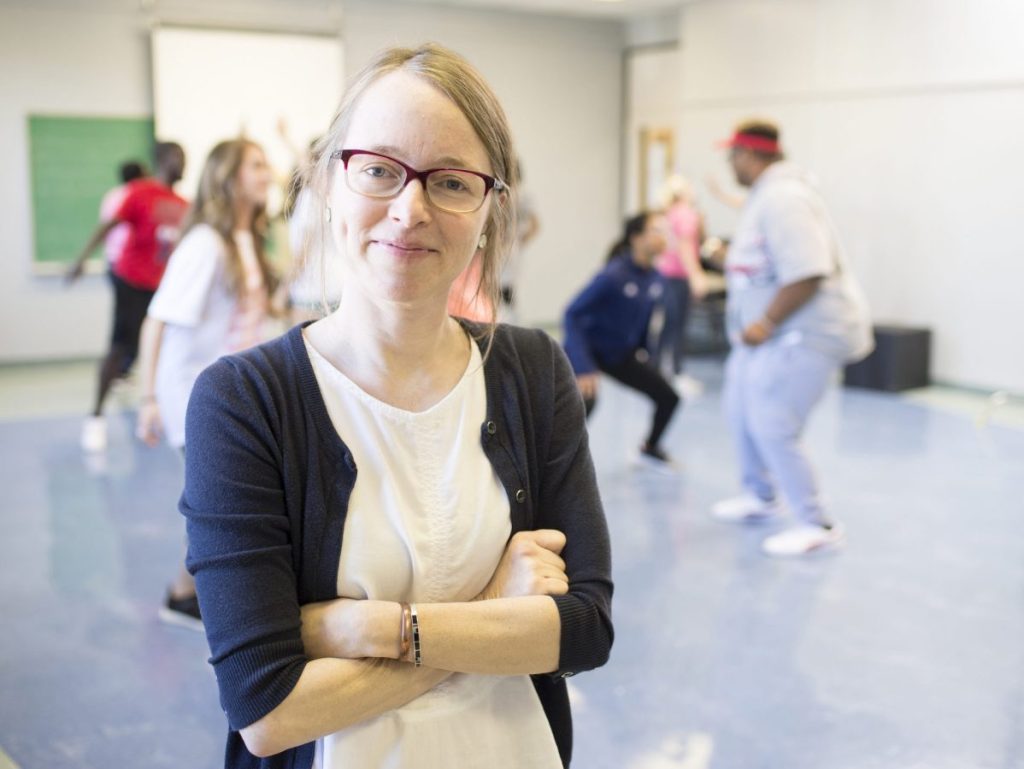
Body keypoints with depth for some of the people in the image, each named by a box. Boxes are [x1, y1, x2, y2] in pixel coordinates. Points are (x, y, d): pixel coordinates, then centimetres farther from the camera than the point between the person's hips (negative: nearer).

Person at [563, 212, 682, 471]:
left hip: (622, 354, 7)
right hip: (589, 350, -7)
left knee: (669, 397, 5)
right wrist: (583, 367, -32)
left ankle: (650, 448, 33)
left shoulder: (655, 280, -7)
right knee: (586, 400, -33)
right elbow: (572, 314, -27)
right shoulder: (613, 276, -28)